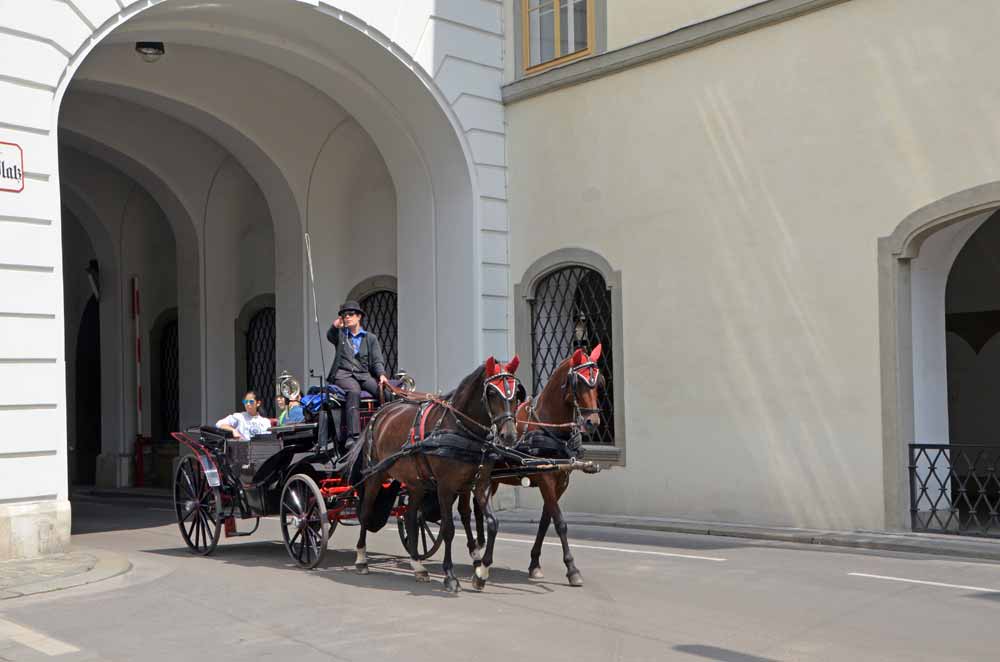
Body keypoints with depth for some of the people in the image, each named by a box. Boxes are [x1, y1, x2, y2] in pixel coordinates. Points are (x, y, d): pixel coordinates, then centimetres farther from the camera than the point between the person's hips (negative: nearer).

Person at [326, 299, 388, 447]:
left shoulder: (370, 338, 20)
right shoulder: (340, 334, 18)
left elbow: (377, 360, 10)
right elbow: (330, 336, -6)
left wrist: (381, 375, -11)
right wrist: (335, 326, -30)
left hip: (364, 375, 2)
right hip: (343, 374, -2)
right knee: (354, 391, -35)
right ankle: (353, 436, -43)